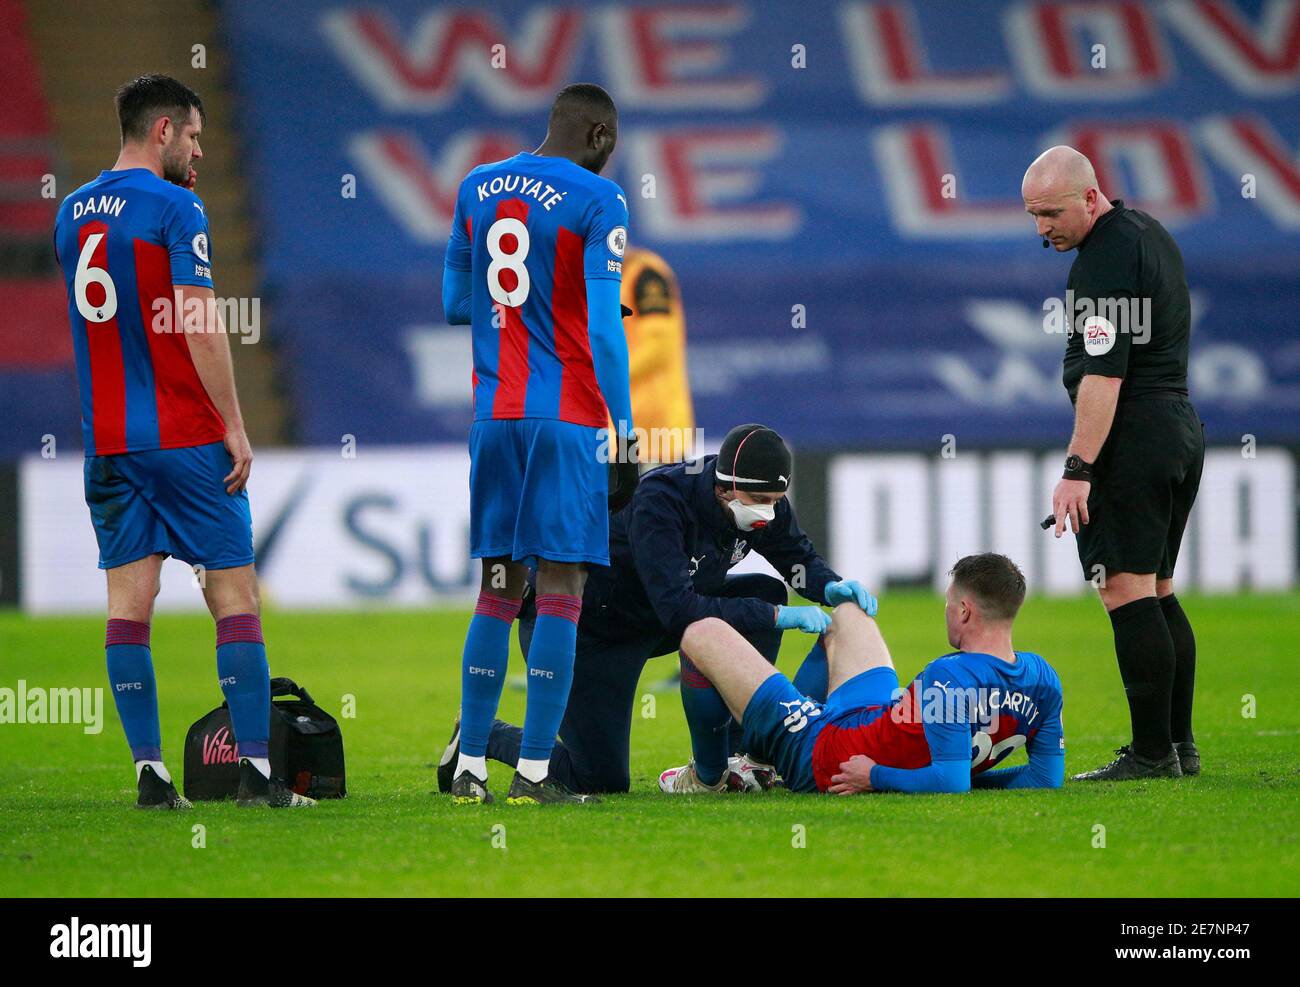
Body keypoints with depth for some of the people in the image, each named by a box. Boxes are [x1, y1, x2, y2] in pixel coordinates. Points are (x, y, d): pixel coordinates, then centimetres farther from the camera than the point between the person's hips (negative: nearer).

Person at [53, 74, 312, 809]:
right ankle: (256, 768, -5)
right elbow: (200, 326, -15)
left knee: (129, 599, 4)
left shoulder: (73, 214, 11)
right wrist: (235, 426, -10)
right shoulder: (176, 208, -10)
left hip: (107, 439, 6)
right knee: (235, 594, -1)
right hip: (185, 438, -6)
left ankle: (149, 769, -1)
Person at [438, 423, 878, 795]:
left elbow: (798, 557, 4)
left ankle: (735, 755, -6)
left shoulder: (757, 499, -13)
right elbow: (679, 610, -41)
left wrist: (830, 586, -20)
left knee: (766, 593, -9)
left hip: (654, 621, 8)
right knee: (602, 781, -10)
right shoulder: (660, 503, -35)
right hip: (586, 630, -8)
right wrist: (777, 616, -42)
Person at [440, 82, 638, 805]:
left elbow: (455, 305, 19)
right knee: (562, 590, -3)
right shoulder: (597, 201, -6)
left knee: (498, 590, 11)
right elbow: (604, 326, -11)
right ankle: (534, 773, -7)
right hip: (569, 420, -6)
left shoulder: (479, 189, 12)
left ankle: (470, 768, 10)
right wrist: (625, 434, -9)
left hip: (495, 415, 6)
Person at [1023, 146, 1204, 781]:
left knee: (1128, 593, -11)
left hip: (1132, 437, -10)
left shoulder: (1104, 259, -15)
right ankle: (1179, 746, 13)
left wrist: (1077, 469, -24)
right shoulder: (1151, 234, 16)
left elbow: (1104, 375, -22)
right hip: (1182, 429, 10)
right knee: (1157, 594, 13)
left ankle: (1152, 754, -14)